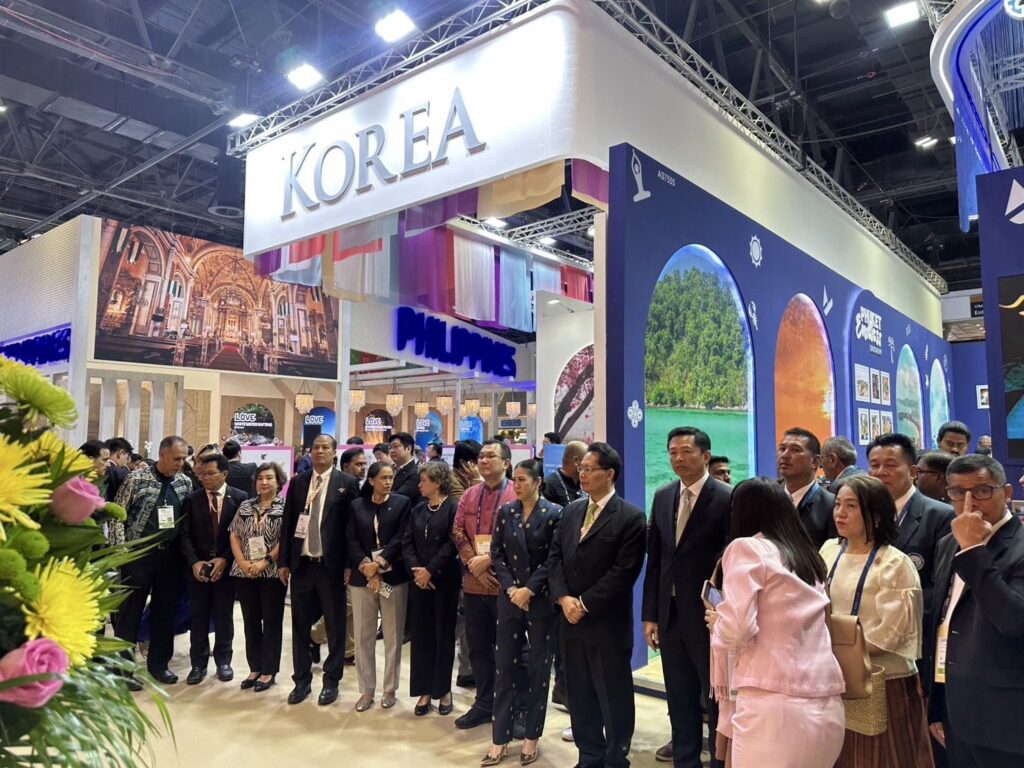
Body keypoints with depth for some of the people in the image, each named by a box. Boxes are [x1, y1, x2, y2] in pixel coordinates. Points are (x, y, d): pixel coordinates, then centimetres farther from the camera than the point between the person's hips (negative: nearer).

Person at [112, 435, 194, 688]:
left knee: (165, 610, 11)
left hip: (171, 555, 4)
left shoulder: (185, 482, 4)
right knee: (130, 611, 5)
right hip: (139, 554, -4)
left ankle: (158, 663, 26)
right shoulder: (136, 479, -8)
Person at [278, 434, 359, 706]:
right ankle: (302, 680, 26)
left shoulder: (347, 483, -3)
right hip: (301, 564, 3)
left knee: (335, 626, 7)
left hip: (331, 565, -3)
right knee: (300, 625, 11)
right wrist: (284, 561, 5)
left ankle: (331, 681, 22)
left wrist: (350, 564, -8)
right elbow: (287, 523, 9)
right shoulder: (297, 482, 8)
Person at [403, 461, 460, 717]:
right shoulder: (417, 510, 10)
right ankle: (424, 691, 17)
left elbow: (452, 544, -14)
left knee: (443, 634, 6)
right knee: (421, 634, 7)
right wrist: (415, 569, -9)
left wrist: (431, 571, -15)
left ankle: (443, 689, 19)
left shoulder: (454, 508, -7)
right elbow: (407, 542, 5)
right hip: (420, 580, 5)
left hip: (445, 580, -5)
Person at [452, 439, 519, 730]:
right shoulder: (469, 495, 11)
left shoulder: (517, 496, -7)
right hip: (474, 583, 6)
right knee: (478, 646, 15)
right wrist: (475, 564, -8)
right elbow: (458, 532, 5)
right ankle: (484, 703, 30)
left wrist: (488, 559, -18)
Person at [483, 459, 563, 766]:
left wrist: (529, 589, -14)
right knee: (505, 666, 6)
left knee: (539, 668, 8)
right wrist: (510, 588, -9)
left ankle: (532, 738, 22)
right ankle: (500, 739, 16)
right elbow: (497, 553, 3)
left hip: (541, 600, -3)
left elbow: (554, 559, -9)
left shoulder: (554, 513, -7)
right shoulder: (506, 512, 4)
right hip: (509, 598, 3)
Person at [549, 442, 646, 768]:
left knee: (614, 700, 8)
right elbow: (554, 557, 8)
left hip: (608, 624, -6)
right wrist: (563, 598, -7)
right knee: (580, 698, 16)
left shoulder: (631, 517, -10)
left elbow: (623, 572, -16)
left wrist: (585, 604, -15)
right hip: (572, 621, 6)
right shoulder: (571, 511, 10)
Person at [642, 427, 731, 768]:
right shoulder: (662, 497, 6)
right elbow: (654, 559, 8)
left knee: (718, 702, 11)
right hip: (670, 614, 5)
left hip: (709, 615, -5)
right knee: (680, 703, 17)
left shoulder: (727, 499, -11)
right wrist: (650, 615, 6)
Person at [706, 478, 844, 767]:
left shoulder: (746, 547, -3)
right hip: (826, 707, 7)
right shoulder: (809, 557, 18)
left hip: (773, 704, -7)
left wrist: (716, 622, 6)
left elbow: (737, 629, -14)